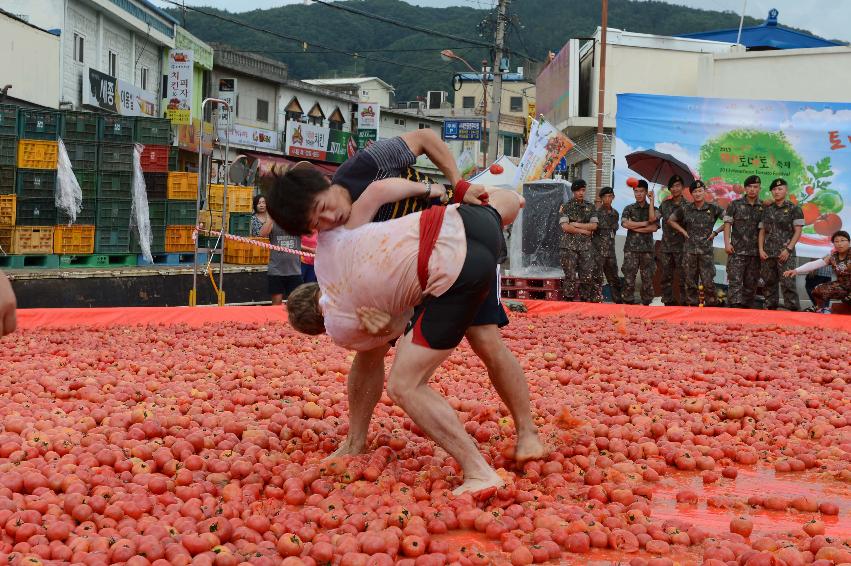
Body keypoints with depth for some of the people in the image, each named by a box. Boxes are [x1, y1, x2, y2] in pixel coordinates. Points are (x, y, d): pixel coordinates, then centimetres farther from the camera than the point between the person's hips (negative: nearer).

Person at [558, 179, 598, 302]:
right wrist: (584, 231, -7)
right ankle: (569, 300, 0)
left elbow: (594, 225, 1)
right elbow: (565, 226, -9)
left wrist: (576, 224, -8)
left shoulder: (590, 207, 13)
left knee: (587, 275, 0)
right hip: (569, 246, -3)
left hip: (586, 246, 3)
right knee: (570, 276, -5)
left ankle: (585, 300, 8)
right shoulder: (566, 207, 2)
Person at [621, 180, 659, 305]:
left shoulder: (653, 209, 10)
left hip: (647, 248, 0)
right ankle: (628, 302, 0)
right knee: (629, 277, -5)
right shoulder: (629, 208, 10)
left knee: (647, 277, 1)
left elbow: (654, 227, -7)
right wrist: (644, 224, -8)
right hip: (631, 248, 0)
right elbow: (625, 223, -10)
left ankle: (646, 303, 7)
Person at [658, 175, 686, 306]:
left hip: (681, 247, -4)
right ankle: (668, 302, 13)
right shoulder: (665, 204, 10)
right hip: (665, 246, 4)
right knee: (666, 277, 7)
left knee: (682, 277, -4)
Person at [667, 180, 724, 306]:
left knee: (708, 282, -5)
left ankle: (711, 307, 4)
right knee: (690, 282, 5)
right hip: (689, 250, 2)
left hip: (706, 250, -2)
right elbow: (671, 220, 16)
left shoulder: (713, 208, 1)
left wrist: (716, 232, 0)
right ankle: (692, 306, 13)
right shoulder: (685, 209, 4)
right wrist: (683, 231, 7)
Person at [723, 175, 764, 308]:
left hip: (755, 252, 3)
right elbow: (727, 224, 0)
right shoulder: (734, 205, 2)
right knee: (735, 281, -9)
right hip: (737, 251, -3)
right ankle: (734, 308, -13)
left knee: (751, 283, 7)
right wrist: (727, 243, -9)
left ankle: (747, 309, 15)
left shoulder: (763, 207, 8)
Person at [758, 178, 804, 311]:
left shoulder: (794, 208, 2)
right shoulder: (767, 209, 14)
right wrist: (761, 249, 2)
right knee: (768, 283, 7)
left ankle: (794, 310, -9)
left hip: (785, 253, -5)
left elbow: (798, 231, -2)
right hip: (768, 253, 5)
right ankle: (770, 308, 15)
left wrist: (788, 249, -12)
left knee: (788, 283, -10)